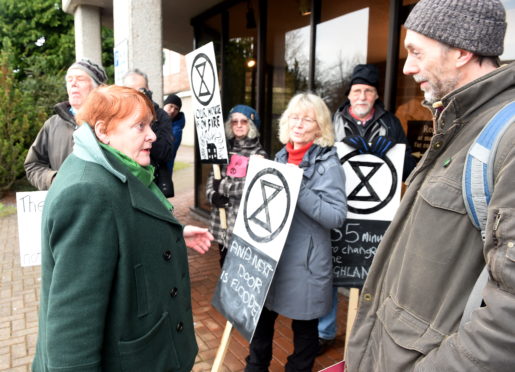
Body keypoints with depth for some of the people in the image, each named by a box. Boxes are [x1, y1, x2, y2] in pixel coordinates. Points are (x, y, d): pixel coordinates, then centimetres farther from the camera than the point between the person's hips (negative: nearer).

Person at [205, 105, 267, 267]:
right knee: (225, 263, 18)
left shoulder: (258, 153, -6)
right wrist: (212, 194, -9)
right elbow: (213, 176, 11)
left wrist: (222, 185, -9)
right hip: (221, 220, 6)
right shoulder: (226, 148, 12)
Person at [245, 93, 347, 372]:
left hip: (304, 261, -6)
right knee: (261, 316, 20)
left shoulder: (328, 165, -13)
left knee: (303, 325, 13)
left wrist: (298, 190, -29)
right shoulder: (281, 156, 7)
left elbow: (337, 216, -23)